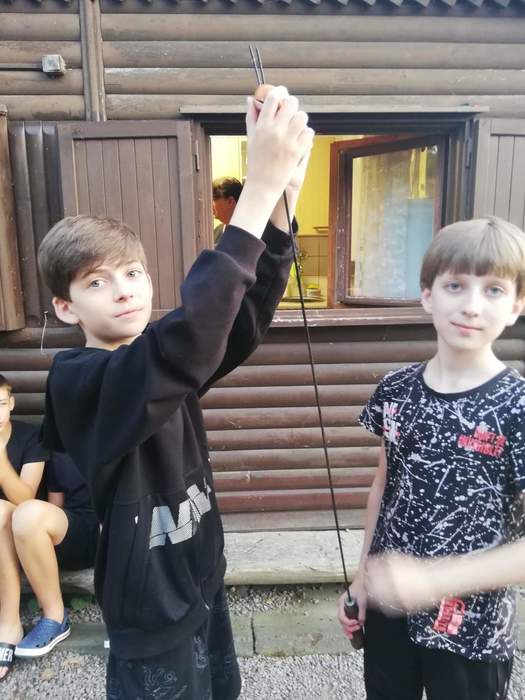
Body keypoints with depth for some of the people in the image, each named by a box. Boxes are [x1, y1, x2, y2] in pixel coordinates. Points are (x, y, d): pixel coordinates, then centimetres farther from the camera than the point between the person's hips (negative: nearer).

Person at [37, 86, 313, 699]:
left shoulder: (161, 361, -3)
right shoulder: (78, 383, -23)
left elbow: (244, 317, -17)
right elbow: (189, 335, -42)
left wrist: (283, 195, -32)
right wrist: (259, 185, -43)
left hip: (202, 585, 7)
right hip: (152, 614, -6)